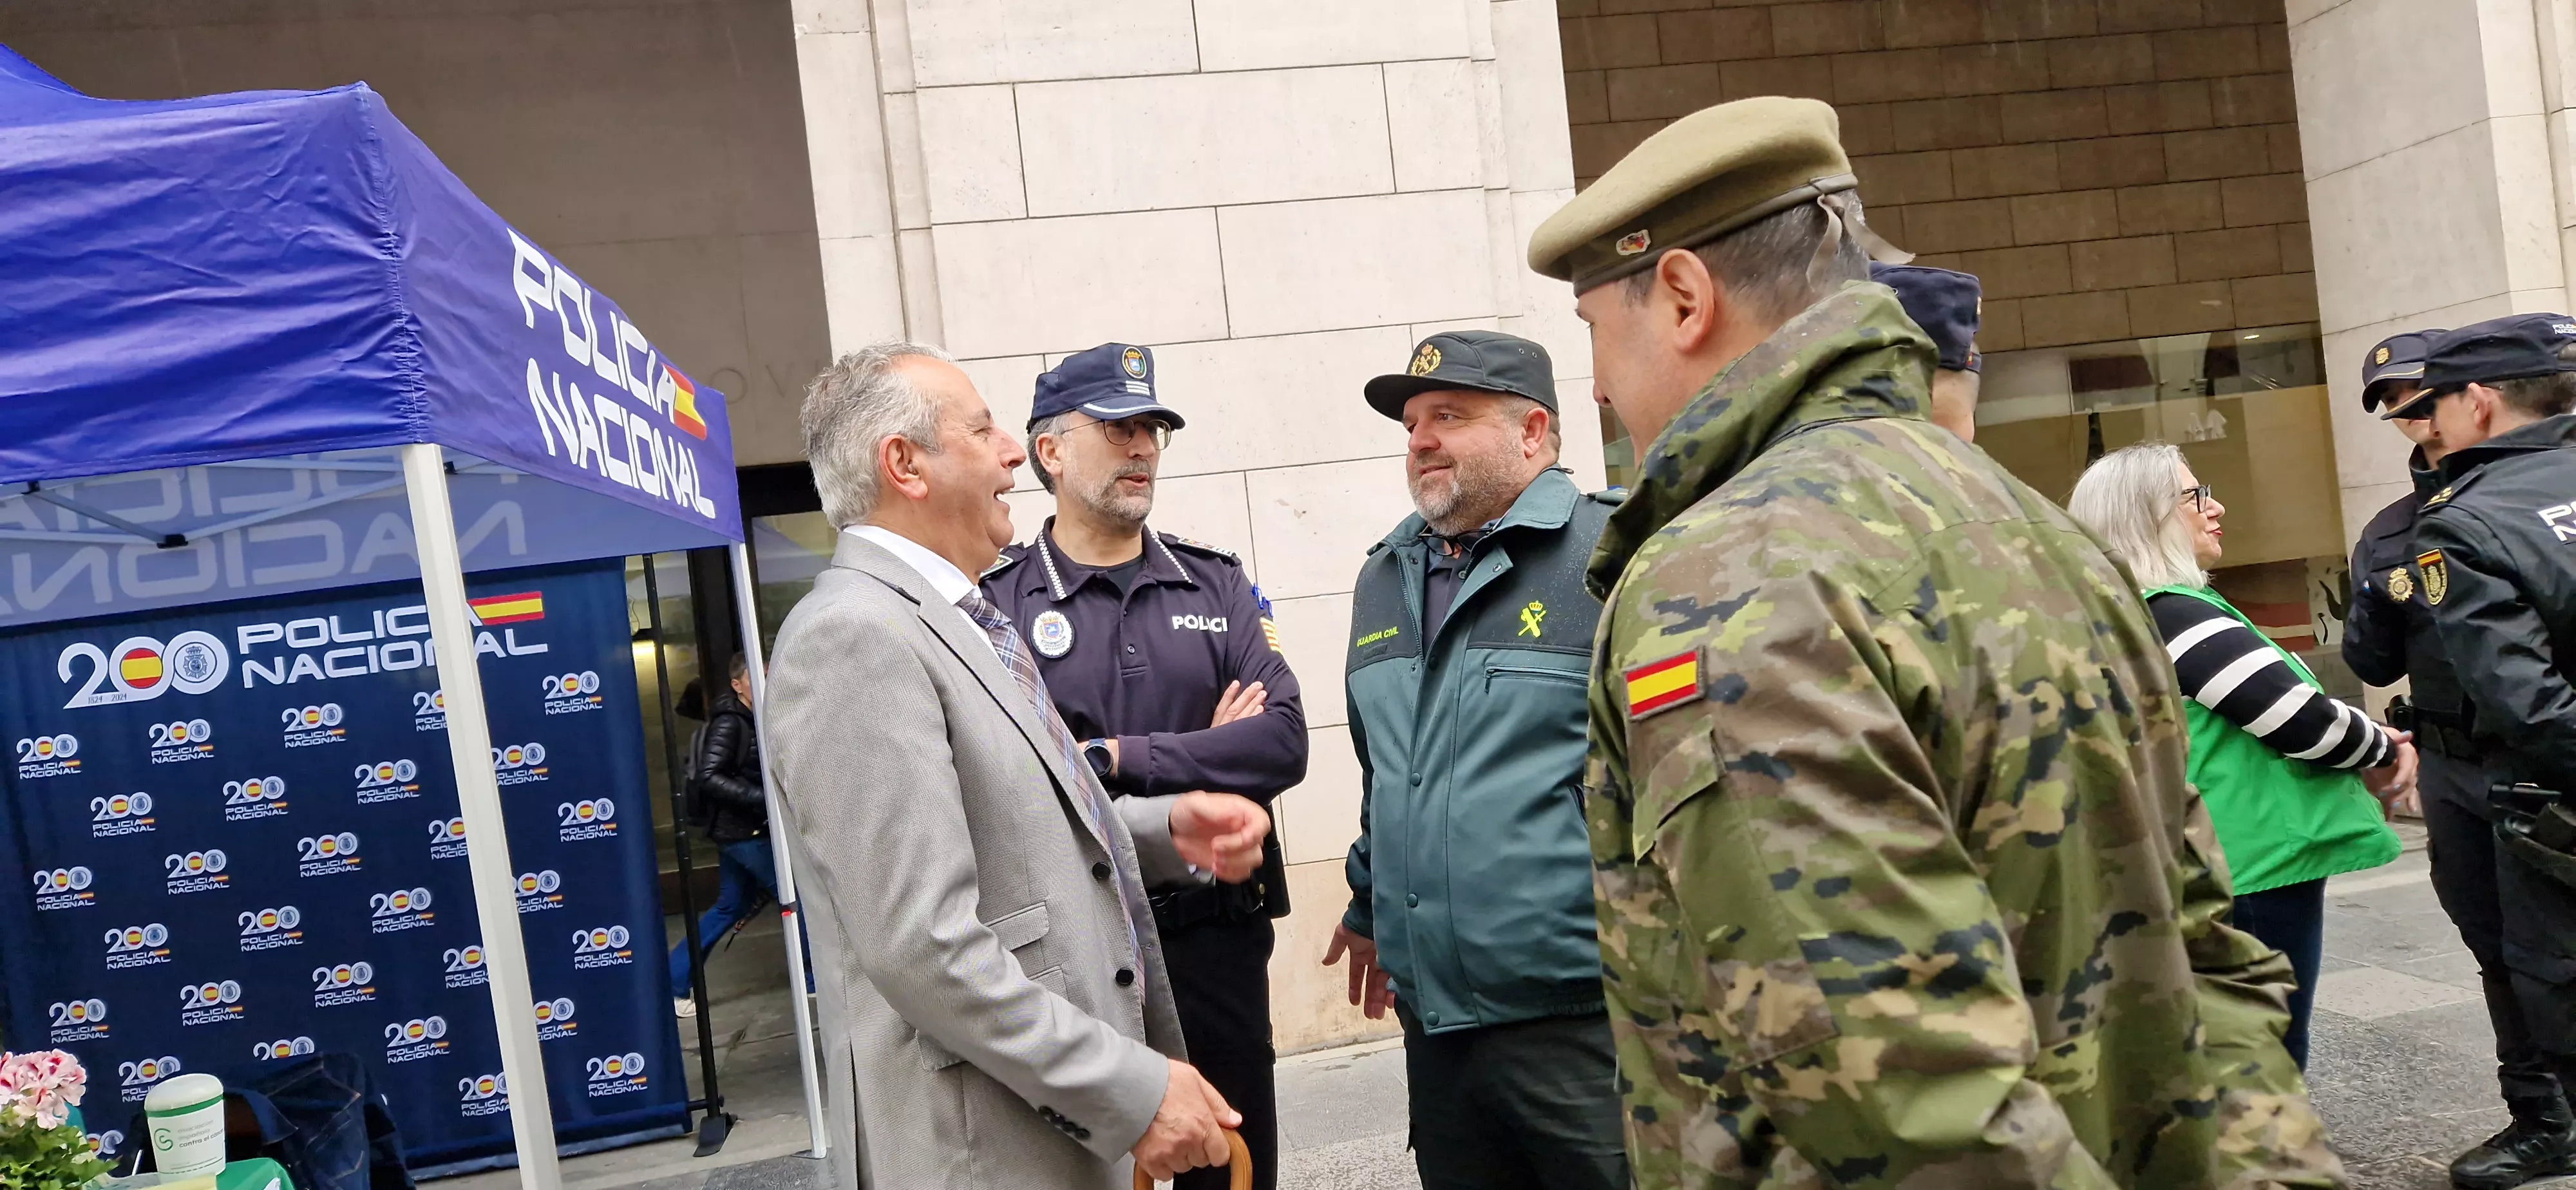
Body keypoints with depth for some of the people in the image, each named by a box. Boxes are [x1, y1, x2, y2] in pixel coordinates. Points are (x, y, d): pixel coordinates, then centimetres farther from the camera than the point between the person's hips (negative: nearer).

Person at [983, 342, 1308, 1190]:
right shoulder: (996, 603, -4)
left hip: (1219, 937, 3)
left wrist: (1116, 759, -13)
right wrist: (1203, 757, -10)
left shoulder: (1215, 583, 7)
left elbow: (1283, 742, -5)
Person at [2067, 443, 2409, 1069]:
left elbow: (2276, 707, 17)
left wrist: (2367, 741, 3)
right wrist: (2382, 750, 1)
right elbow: (2303, 720, -20)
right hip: (2257, 870, -10)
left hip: (2209, 871, 10)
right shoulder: (2177, 615, -18)